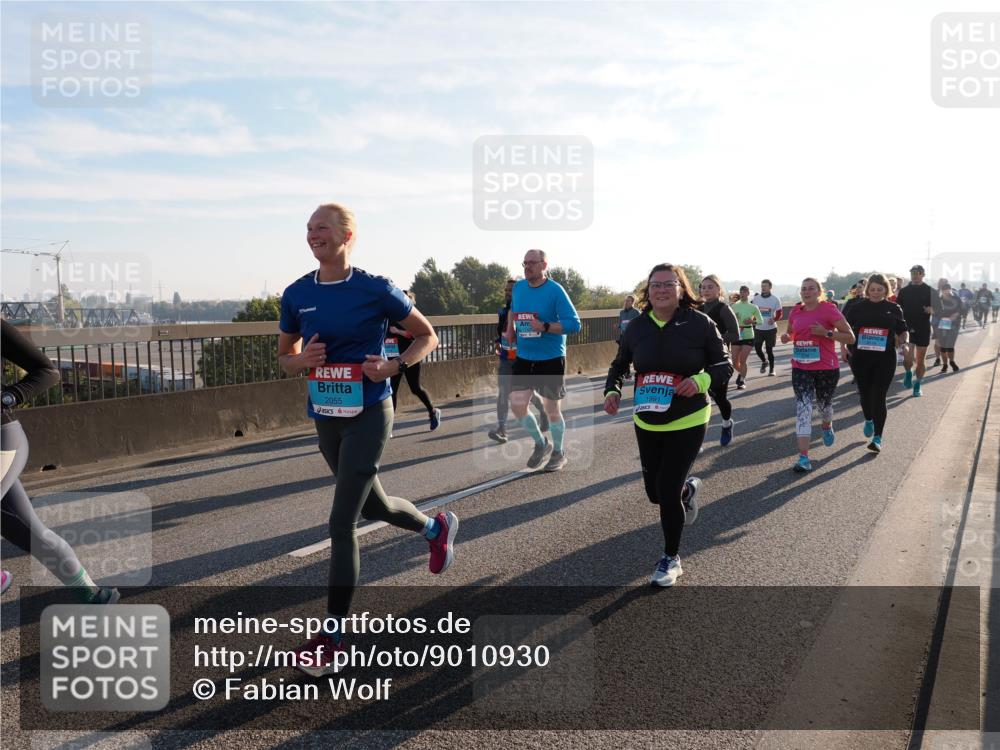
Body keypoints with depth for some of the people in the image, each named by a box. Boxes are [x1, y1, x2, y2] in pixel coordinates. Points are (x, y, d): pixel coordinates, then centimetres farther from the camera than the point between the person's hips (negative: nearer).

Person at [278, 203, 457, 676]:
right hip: (325, 418, 6)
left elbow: (427, 336, 1)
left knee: (342, 522, -6)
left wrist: (393, 367, -16)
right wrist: (302, 360, -10)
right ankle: (437, 528, 52)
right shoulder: (296, 295, 2)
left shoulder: (376, 290, -10)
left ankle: (332, 635, 9)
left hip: (367, 416, -6)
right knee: (372, 505, 21)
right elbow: (284, 358, 13)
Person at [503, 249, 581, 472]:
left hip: (551, 359, -5)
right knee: (517, 404, -2)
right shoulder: (518, 287, 4)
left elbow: (574, 324, -18)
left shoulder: (555, 290, -14)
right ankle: (541, 443, 23)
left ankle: (559, 453, 27)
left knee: (552, 409, 6)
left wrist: (545, 327, -28)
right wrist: (510, 329, 12)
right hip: (524, 358, 5)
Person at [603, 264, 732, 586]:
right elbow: (620, 365, 10)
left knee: (668, 490, -7)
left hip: (687, 422, -4)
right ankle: (688, 488, 52)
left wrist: (702, 380, -26)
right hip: (646, 423, 4)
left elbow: (724, 365, -5)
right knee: (655, 492, 14)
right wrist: (612, 391, -9)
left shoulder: (700, 324, -11)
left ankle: (671, 559, 18)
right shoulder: (637, 327, -2)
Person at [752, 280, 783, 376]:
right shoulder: (756, 298, 3)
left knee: (770, 349, 2)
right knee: (757, 347, -3)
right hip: (759, 328, 3)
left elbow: (780, 313, -2)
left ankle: (771, 369, 16)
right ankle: (764, 361, 27)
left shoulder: (775, 299, -4)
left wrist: (774, 319, -20)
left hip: (771, 328, -2)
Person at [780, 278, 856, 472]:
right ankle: (803, 458, -13)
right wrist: (787, 337, -2)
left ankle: (827, 426, 56)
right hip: (801, 368, 2)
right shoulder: (795, 312, 3)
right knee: (803, 409, -9)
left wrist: (826, 332, -23)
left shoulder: (829, 310, -10)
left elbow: (850, 337, -10)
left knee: (823, 404, 18)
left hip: (827, 368, -2)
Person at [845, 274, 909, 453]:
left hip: (885, 359, -2)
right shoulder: (858, 307, 2)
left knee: (879, 396, -6)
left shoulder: (893, 308, 2)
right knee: (864, 393, 15)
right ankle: (868, 420, 45)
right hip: (860, 358, 2)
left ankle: (877, 438, -3)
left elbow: (902, 333, 7)